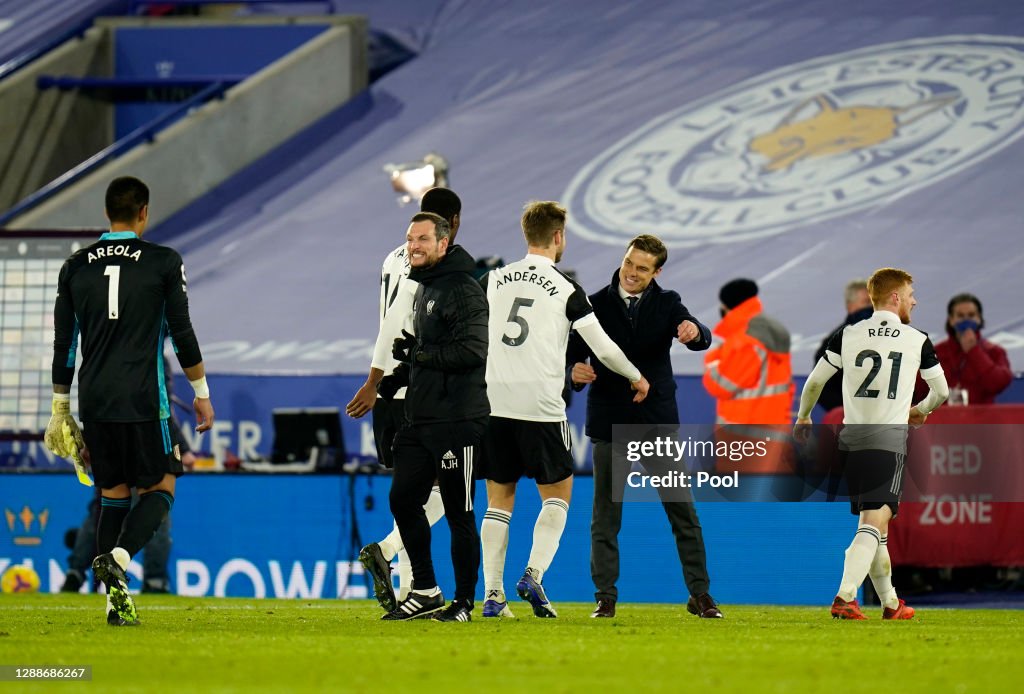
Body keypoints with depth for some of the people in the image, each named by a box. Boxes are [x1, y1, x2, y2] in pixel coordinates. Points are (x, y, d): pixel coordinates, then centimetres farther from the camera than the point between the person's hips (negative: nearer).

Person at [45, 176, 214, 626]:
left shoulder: (76, 267, 9)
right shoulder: (163, 263, -2)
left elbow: (63, 345, 11)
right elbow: (182, 334, -2)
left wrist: (61, 408, 18)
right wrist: (202, 393, 7)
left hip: (94, 401, 4)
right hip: (142, 399, -4)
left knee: (113, 494, 13)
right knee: (160, 487, 8)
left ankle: (117, 602, 5)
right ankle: (118, 557, -20)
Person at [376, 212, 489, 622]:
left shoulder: (463, 290, -12)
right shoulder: (424, 288, 18)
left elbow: (472, 350, -22)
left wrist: (419, 354, -15)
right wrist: (397, 378, 13)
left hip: (457, 420, -9)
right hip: (420, 419, 9)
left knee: (458, 512, -2)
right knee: (403, 499, 5)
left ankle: (464, 602, 5)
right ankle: (425, 592, 15)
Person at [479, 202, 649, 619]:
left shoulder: (493, 281, 7)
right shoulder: (567, 290, -2)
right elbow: (603, 348, -1)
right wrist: (637, 378, 17)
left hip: (493, 403, 3)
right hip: (541, 408, -3)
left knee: (499, 498, 10)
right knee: (557, 494, 11)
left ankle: (492, 594, 3)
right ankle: (533, 575, -8)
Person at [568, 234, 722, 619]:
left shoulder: (667, 303, 4)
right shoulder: (595, 305, 3)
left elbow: (701, 338, -9)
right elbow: (574, 352, 3)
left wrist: (695, 331, -34)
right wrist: (576, 370, -21)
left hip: (658, 421, 0)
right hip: (610, 423, 0)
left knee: (682, 510, 1)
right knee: (605, 515, 2)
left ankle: (700, 594, 9)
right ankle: (606, 597, 9)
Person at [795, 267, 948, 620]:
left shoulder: (847, 335, 5)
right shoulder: (918, 341, 2)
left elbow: (814, 382, 11)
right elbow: (941, 391, 15)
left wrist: (803, 418, 30)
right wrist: (921, 410, 37)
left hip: (850, 439, 4)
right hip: (889, 441, -4)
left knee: (872, 526, 16)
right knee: (873, 526, -11)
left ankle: (890, 604, 26)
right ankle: (845, 597, -29)